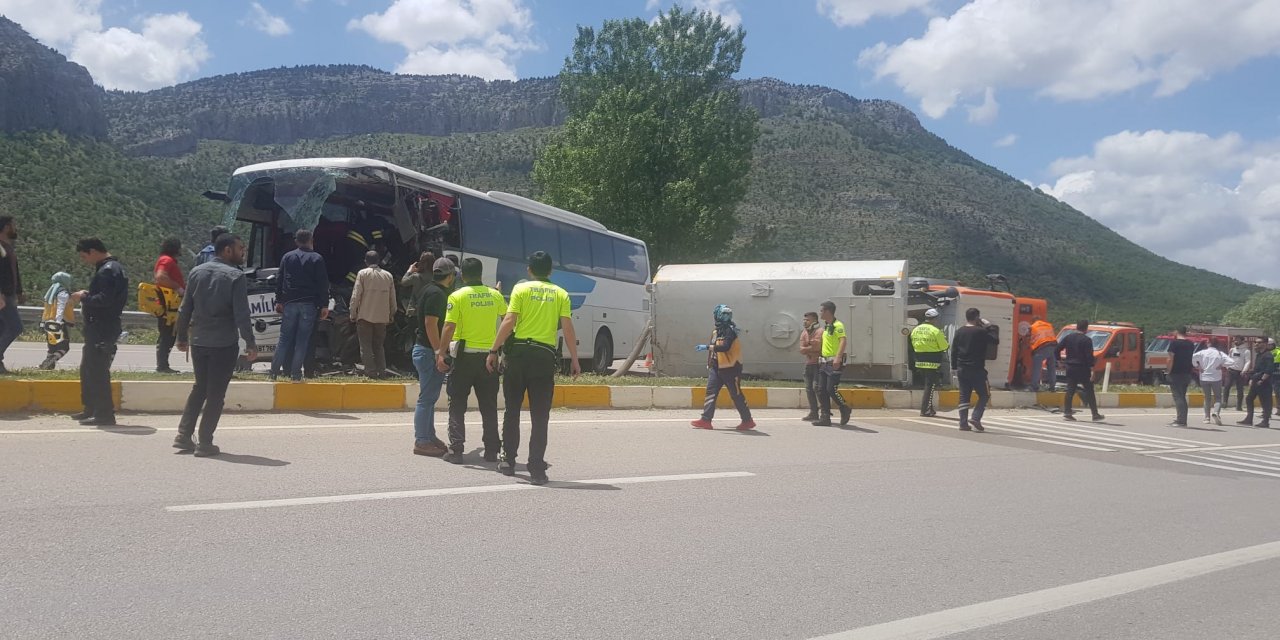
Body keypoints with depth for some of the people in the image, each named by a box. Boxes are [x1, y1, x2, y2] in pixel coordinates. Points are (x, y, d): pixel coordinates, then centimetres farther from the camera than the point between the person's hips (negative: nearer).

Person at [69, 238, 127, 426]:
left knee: (97, 371, -8)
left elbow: (105, 299, -25)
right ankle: (91, 409, 25)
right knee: (87, 369, 18)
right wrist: (87, 298, 9)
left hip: (102, 330, -11)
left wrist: (84, 297, -12)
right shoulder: (111, 267, 17)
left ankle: (104, 414, -5)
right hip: (98, 328, 11)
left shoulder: (108, 270, -16)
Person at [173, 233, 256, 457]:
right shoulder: (236, 277, -10)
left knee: (199, 387, 20)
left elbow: (185, 308, 10)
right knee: (216, 392, 3)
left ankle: (184, 436, 17)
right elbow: (241, 314, -15)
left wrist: (182, 336, 18)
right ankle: (205, 443, 5)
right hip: (224, 344, -6)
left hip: (198, 342, 6)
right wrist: (250, 344, -12)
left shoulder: (197, 272, 8)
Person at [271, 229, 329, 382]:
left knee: (285, 339, 8)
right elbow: (323, 284, -4)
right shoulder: (317, 259, 0)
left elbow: (279, 280, 9)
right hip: (309, 305, -2)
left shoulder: (287, 257, 7)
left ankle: (274, 372, 4)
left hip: (289, 303, 2)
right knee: (302, 341, 0)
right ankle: (295, 374, -1)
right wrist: (324, 305, -2)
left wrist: (279, 301, 15)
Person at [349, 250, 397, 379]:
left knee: (366, 345, 2)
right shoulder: (388, 275, 7)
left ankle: (371, 371, -5)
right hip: (382, 317, 4)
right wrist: (391, 315, 20)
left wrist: (353, 314, 0)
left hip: (365, 316, -4)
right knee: (379, 345, 13)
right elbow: (393, 298, 11)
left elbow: (356, 295, -7)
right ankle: (382, 371, 7)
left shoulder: (363, 274, -4)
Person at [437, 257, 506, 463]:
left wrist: (441, 352, -9)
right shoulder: (495, 295, 4)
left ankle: (456, 450, 1)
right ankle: (492, 450, 14)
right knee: (489, 406, 11)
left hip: (465, 355, -3)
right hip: (489, 355, 3)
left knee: (457, 405, 5)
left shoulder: (457, 296, -7)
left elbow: (449, 327, -13)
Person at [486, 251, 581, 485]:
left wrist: (494, 351, -3)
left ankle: (508, 461, 20)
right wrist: (574, 359, 3)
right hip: (545, 356, 0)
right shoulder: (561, 294, 6)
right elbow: (567, 328, -2)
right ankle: (537, 468, 0)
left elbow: (509, 322, -7)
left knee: (512, 409, 14)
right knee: (540, 415, 3)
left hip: (518, 352, 0)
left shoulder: (521, 289, 2)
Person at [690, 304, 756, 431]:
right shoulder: (716, 332, 14)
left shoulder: (730, 331, -14)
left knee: (736, 395, -1)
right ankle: (706, 420, -3)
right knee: (710, 392, -2)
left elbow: (725, 347, -28)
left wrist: (707, 347, -29)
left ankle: (748, 421, 10)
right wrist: (710, 365, 21)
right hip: (717, 367, 8)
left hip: (730, 368, -8)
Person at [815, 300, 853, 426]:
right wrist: (820, 358, 22)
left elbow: (843, 341, -25)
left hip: (834, 363, -9)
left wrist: (838, 358, -37)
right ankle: (825, 417, 7)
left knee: (831, 389, -11)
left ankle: (845, 409, 11)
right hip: (824, 362, 9)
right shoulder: (826, 327, 17)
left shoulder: (838, 325, -12)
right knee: (821, 391, 4)